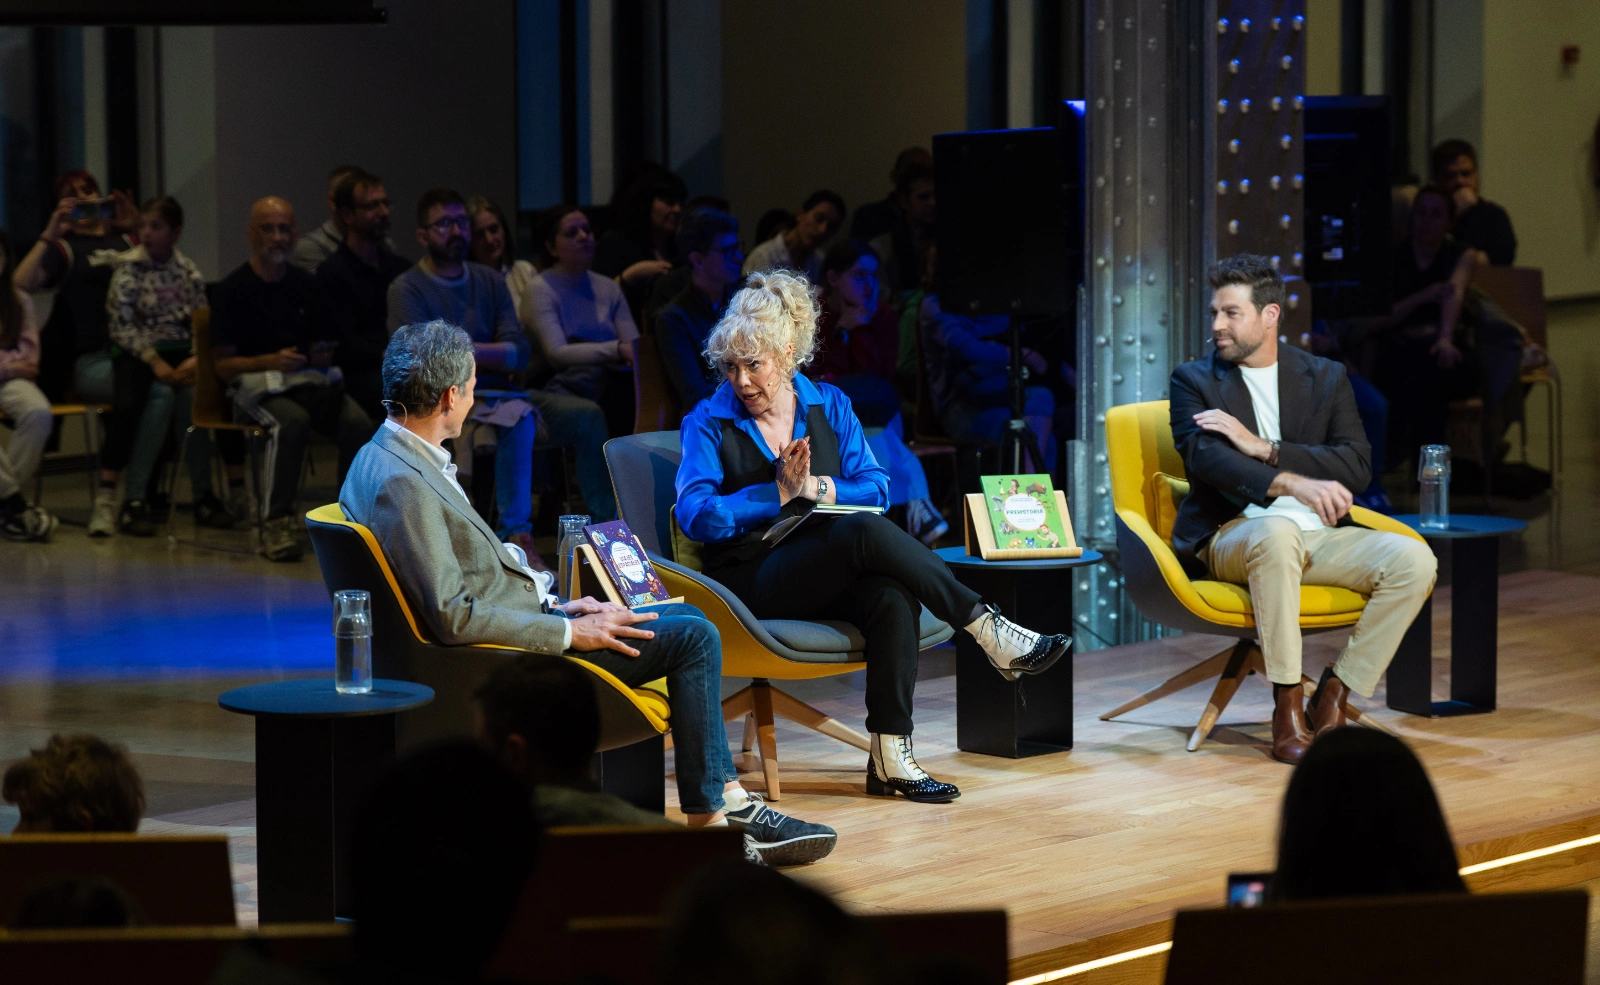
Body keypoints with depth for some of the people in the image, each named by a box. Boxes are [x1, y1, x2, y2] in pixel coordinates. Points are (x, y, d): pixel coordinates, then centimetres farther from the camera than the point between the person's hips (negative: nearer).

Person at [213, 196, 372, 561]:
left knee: (358, 422, -26)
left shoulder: (306, 285, 15)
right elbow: (223, 364, -3)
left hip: (308, 381, 4)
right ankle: (275, 522, -31)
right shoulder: (233, 290, 1)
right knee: (292, 420, -38)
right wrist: (272, 361, -18)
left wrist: (323, 356, 1)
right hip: (255, 385, -4)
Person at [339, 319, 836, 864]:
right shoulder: (401, 483, -25)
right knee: (694, 636, -7)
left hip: (527, 617, 11)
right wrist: (569, 633, -20)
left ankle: (725, 802, 14)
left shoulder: (388, 457, 8)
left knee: (689, 620, 15)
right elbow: (452, 616, -28)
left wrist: (555, 607, 8)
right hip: (511, 655, -11)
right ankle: (710, 814, 3)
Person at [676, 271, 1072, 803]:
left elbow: (876, 487, 4)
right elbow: (697, 515, -13)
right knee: (864, 531, -33)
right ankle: (989, 630, -26)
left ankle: (890, 758, -35)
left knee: (893, 595, -34)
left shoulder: (828, 405, 12)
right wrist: (782, 493, -14)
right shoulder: (708, 422, 1)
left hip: (830, 574, 4)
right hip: (753, 587, -4)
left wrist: (819, 488, -13)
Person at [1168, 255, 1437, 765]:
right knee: (1277, 532, -40)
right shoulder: (1194, 380, 7)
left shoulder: (1326, 378, 14)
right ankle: (1286, 705, -31)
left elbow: (1357, 466, 0)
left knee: (1414, 560, -22)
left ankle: (1332, 696, -13)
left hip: (1319, 534, 3)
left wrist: (1264, 448, -12)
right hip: (1231, 536, -3)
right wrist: (1294, 483, -26)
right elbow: (1204, 459, -11)